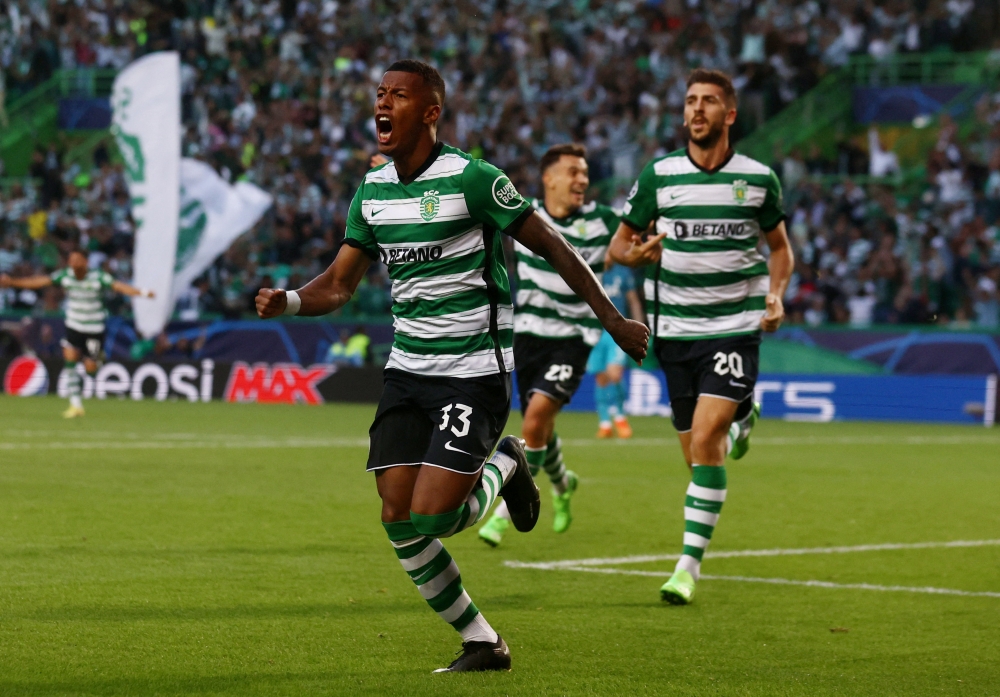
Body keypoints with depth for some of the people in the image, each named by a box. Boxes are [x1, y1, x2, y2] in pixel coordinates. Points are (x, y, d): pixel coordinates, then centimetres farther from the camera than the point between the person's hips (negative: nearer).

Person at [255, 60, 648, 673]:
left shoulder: (471, 179, -14)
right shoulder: (372, 191, 6)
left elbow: (551, 245, -7)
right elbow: (338, 285, 10)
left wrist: (613, 320, -4)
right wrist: (288, 301, -11)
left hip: (474, 374, -6)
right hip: (408, 371, 6)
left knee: (430, 519, -16)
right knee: (398, 521, -4)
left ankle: (503, 467, 17)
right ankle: (482, 644, 13)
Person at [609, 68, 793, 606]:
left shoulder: (758, 178, 0)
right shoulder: (659, 175, 0)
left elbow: (779, 245, 15)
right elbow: (618, 245, 7)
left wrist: (775, 294, -3)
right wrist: (639, 253, -17)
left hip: (736, 325, -2)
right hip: (675, 326, 2)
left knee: (705, 438, -18)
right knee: (697, 451, 7)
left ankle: (690, 564, -14)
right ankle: (740, 420, 45)